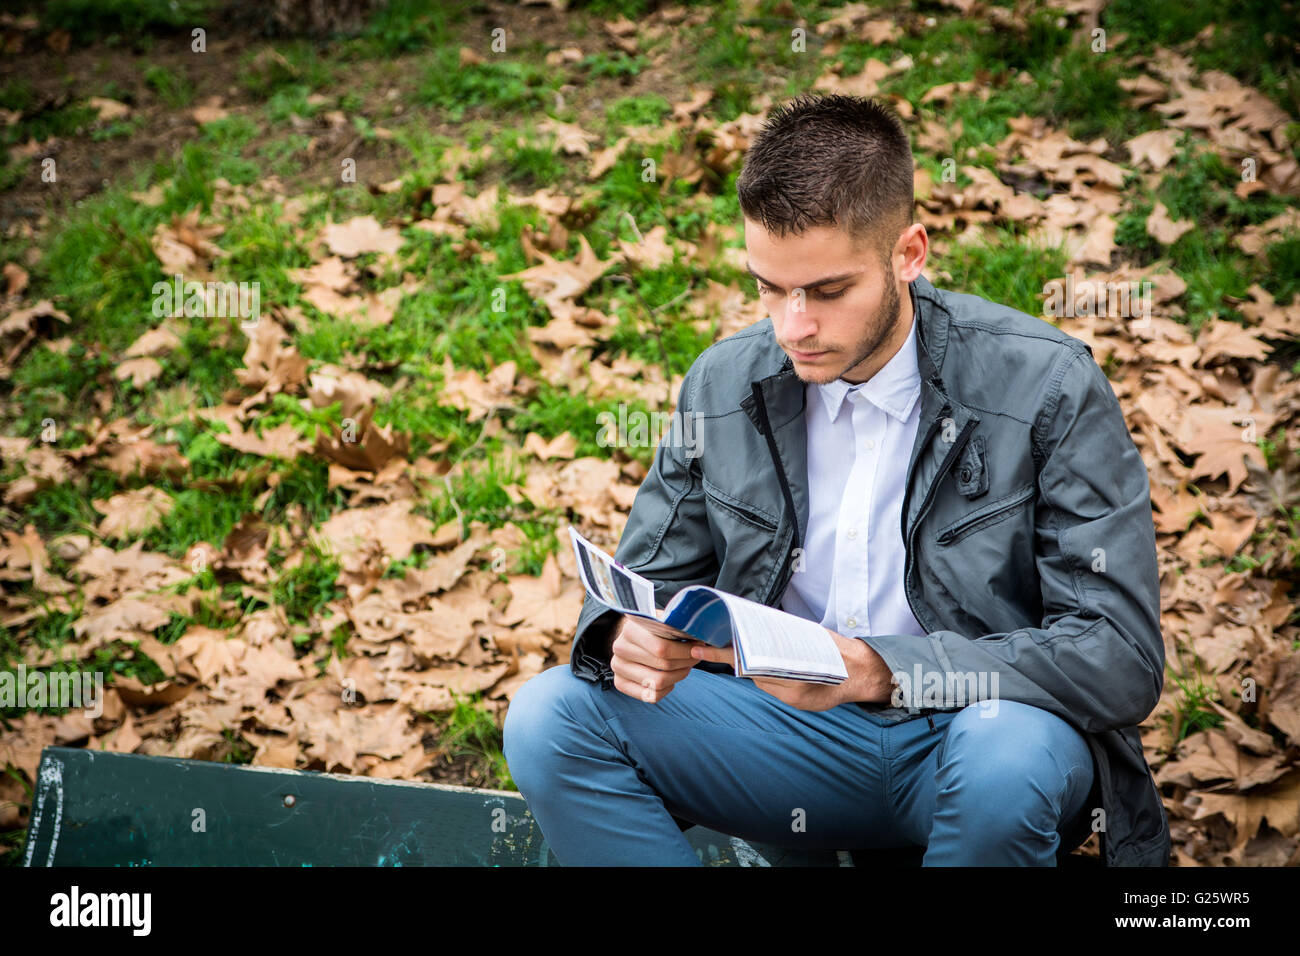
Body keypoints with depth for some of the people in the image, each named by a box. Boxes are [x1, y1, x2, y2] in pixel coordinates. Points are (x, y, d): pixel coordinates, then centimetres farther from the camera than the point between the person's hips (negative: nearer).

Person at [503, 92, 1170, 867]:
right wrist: (629, 637, -18)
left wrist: (877, 670, -31)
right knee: (549, 713, -16)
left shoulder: (1049, 388, -13)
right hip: (795, 731, 4)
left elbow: (1123, 657, -19)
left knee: (1005, 749, -39)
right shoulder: (724, 383, 1)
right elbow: (647, 584, 10)